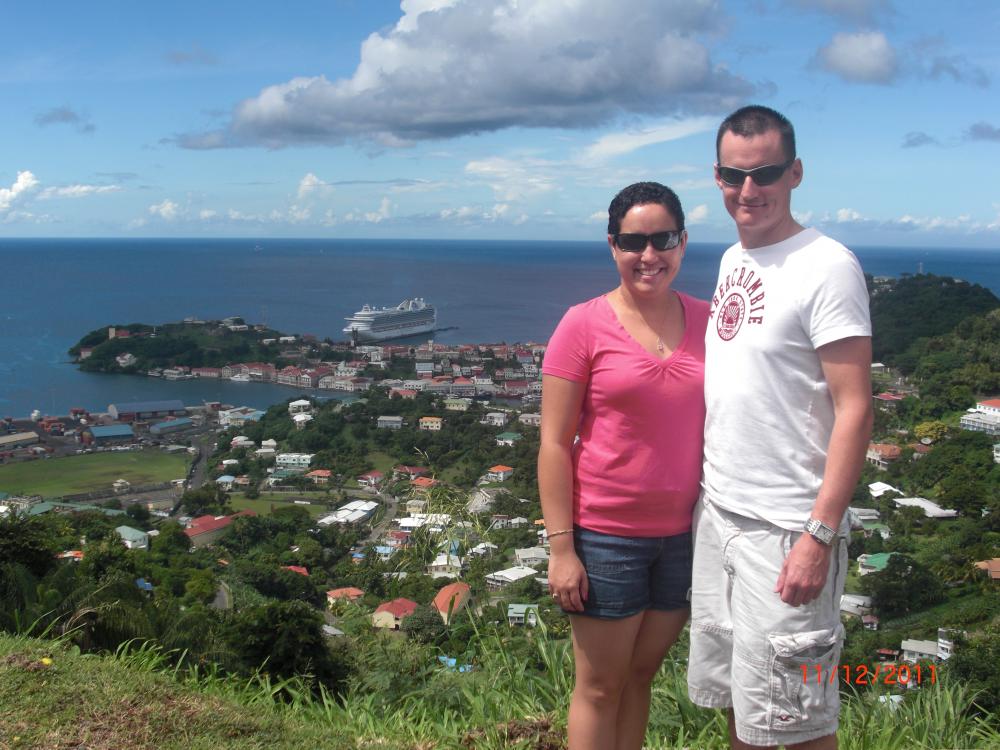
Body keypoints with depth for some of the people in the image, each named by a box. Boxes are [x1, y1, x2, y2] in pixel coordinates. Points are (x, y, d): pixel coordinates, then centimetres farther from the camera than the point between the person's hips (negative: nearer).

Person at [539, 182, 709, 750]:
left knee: (642, 674, 17)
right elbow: (554, 445, -8)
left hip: (684, 533, 4)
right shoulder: (584, 326, -9)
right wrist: (561, 548, -11)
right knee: (601, 688, 9)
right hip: (606, 537, -3)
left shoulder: (705, 321, 2)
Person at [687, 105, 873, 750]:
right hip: (717, 512, 7)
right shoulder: (732, 260, 11)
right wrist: (706, 491, 14)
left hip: (785, 529, -7)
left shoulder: (827, 266, -13)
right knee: (735, 698, 18)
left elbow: (855, 411, -16)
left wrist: (820, 536, -21)